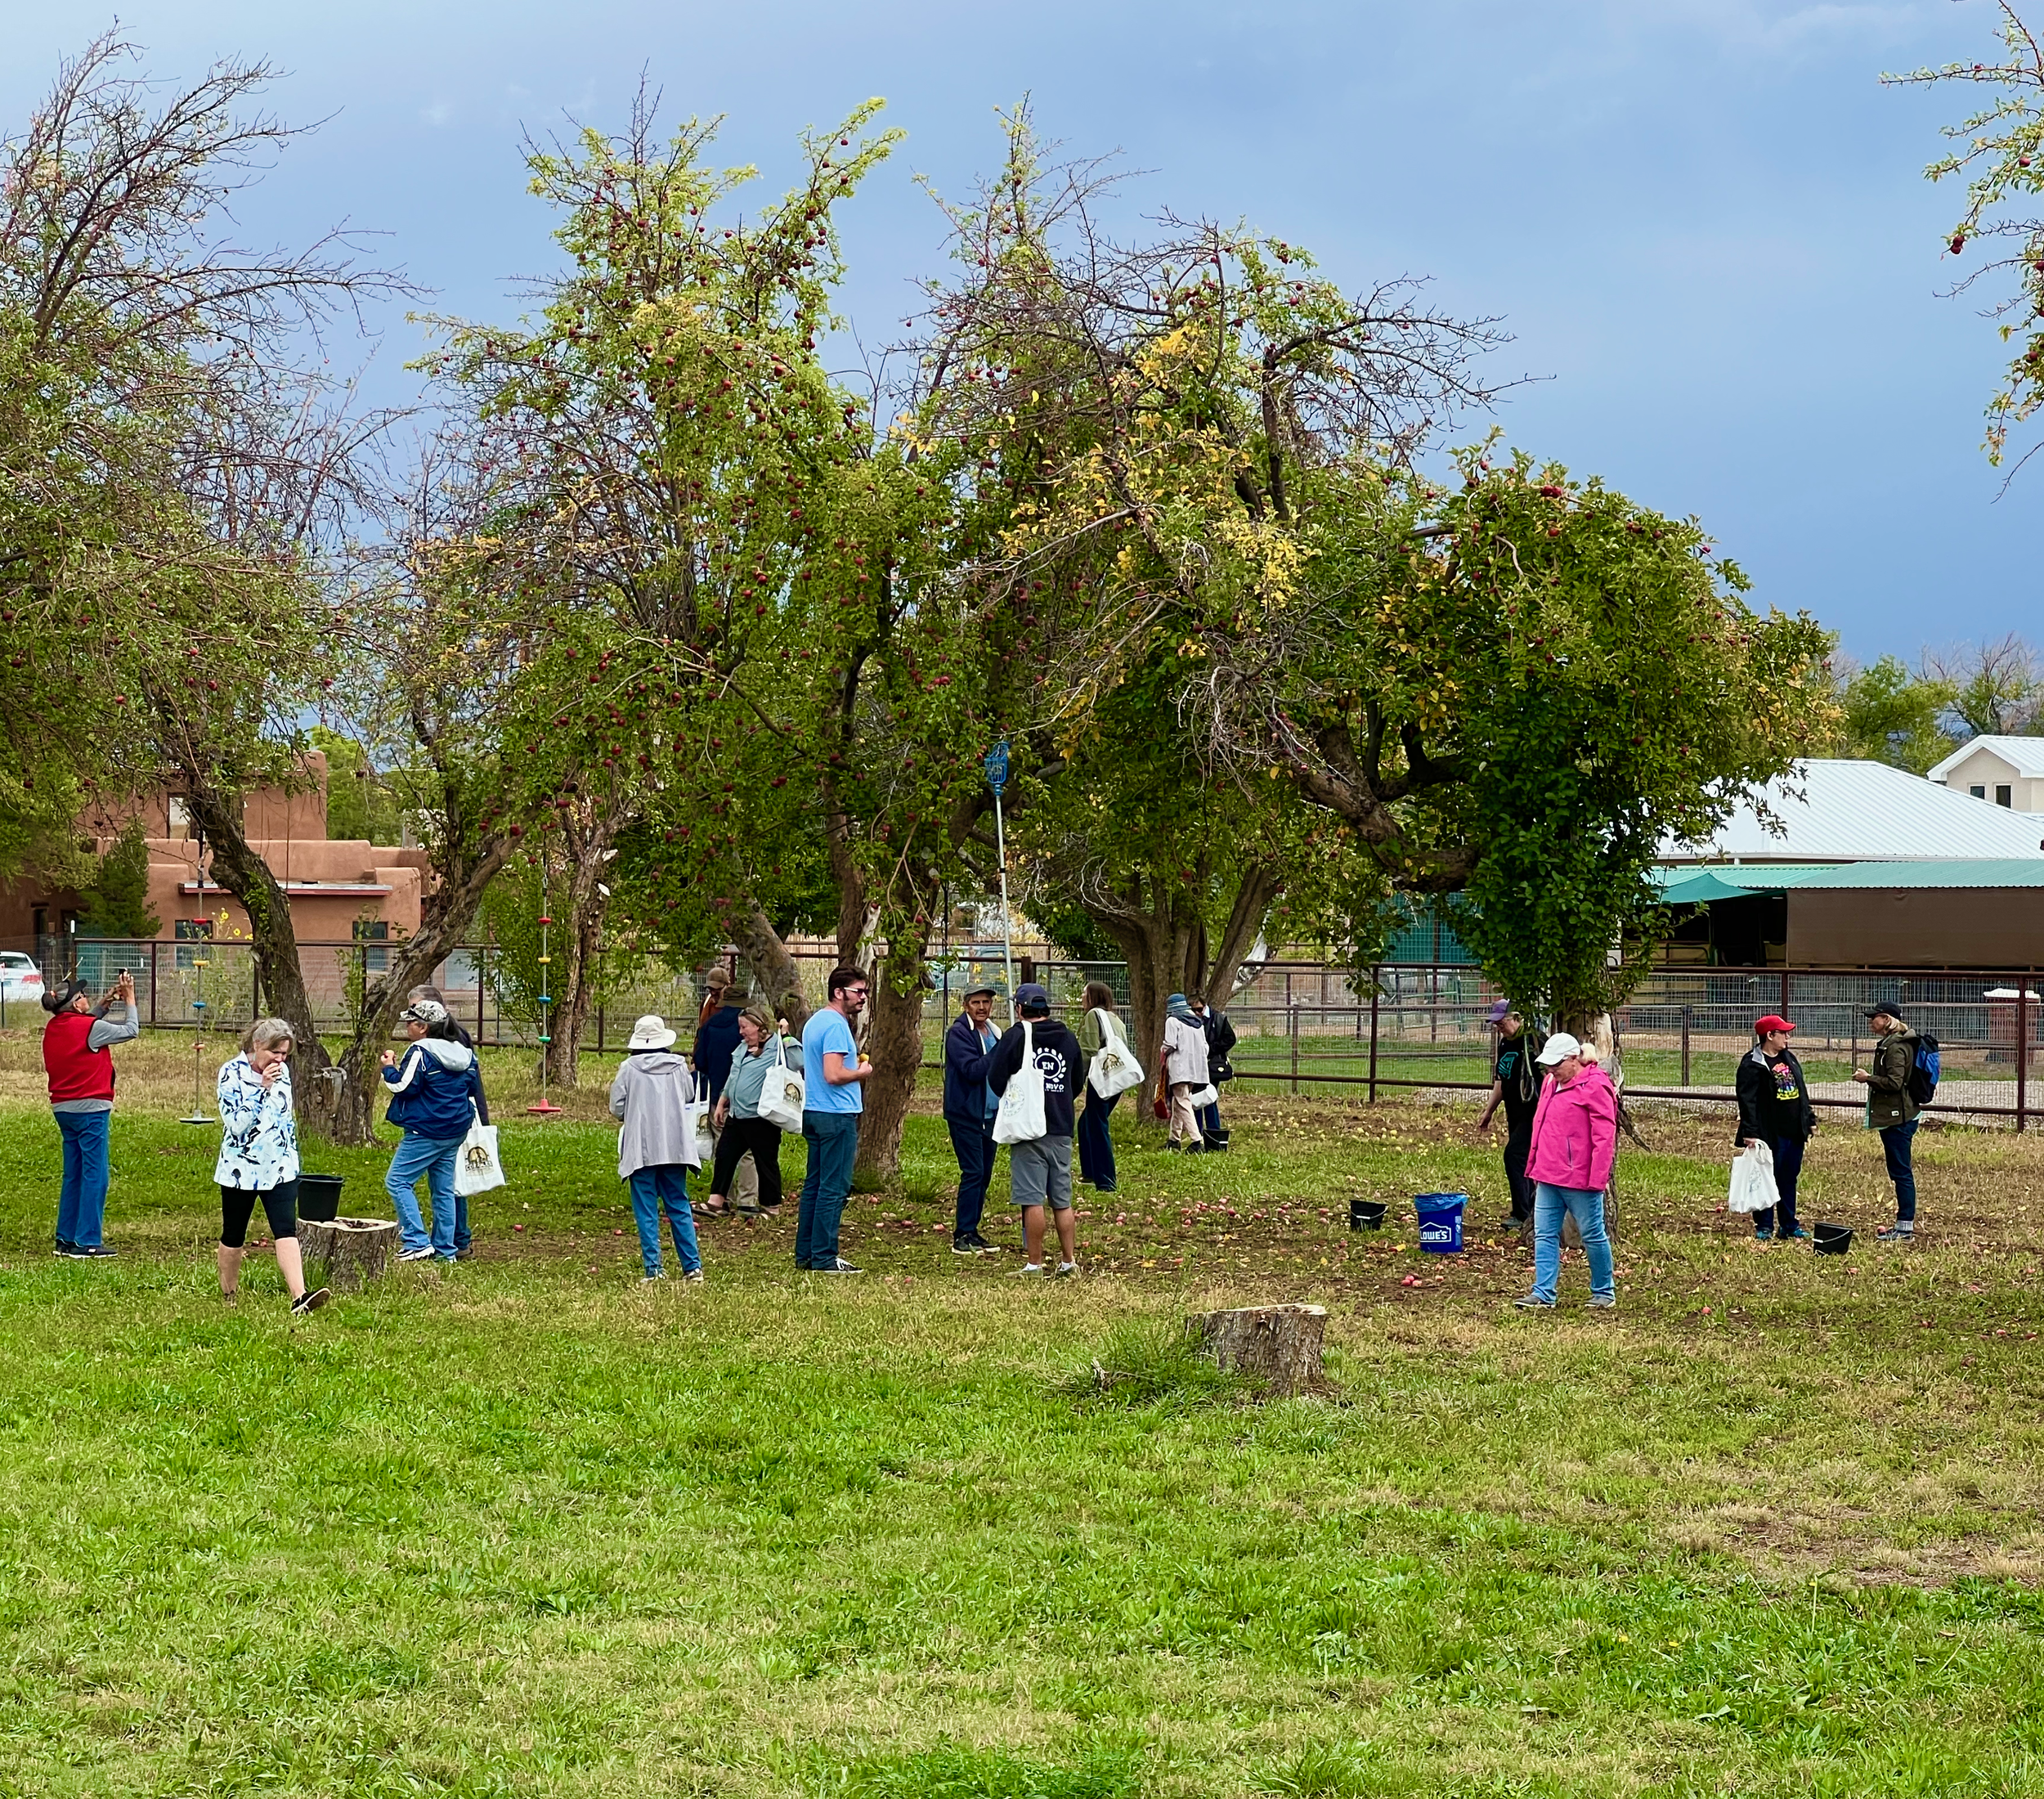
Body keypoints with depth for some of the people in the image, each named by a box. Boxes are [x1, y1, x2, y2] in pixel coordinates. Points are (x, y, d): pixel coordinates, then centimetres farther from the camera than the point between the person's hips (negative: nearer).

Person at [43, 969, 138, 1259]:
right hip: (90, 1108, -8)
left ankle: (66, 1238, 17)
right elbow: (131, 1031, -4)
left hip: (63, 1109, 8)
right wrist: (129, 998, 8)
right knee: (95, 1175, -3)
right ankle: (87, 1243, -3)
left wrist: (107, 1003, 18)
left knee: (73, 1175, 15)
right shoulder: (90, 1027, -15)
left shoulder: (53, 1028, 6)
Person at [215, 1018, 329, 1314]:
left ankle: (299, 1298, -26)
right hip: (240, 1169, -3)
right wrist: (262, 1088, -25)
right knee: (234, 1237, 10)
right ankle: (228, 1295, 30)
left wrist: (292, 1159, 20)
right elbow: (236, 1122, -20)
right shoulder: (232, 1073, -10)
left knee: (286, 1231, -13)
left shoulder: (283, 1071, 7)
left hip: (280, 1168, 3)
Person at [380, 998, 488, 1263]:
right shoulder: (464, 1053, 10)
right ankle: (445, 1249, 13)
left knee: (397, 1181, -3)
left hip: (425, 1132, -8)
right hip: (456, 1132, 8)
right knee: (444, 1189, 13)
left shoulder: (421, 1052, -14)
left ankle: (417, 1242, -12)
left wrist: (389, 1068, 0)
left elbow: (404, 1086, -15)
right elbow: (475, 1091, 17)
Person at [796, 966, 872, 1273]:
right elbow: (833, 1075, -23)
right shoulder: (836, 1026, -15)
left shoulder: (815, 1021, 16)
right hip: (837, 1115, -10)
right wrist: (862, 1073, -6)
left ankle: (805, 1254, 16)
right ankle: (824, 1258, -6)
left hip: (813, 1113, 10)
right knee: (833, 1188, -6)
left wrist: (854, 1066, 17)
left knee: (814, 1185, 13)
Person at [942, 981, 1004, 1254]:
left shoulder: (994, 1033, 14)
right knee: (973, 1173, -10)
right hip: (965, 1115, -7)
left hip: (989, 1115, 8)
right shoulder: (959, 1033, -10)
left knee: (983, 1175, 8)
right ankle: (962, 1237, -7)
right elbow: (973, 1070, -20)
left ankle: (971, 1232, 15)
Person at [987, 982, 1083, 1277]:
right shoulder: (1068, 1037, 10)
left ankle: (1034, 1263, -5)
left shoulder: (1015, 1036, -7)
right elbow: (1077, 1083, 19)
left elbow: (995, 1079, -6)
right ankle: (1069, 1261, 10)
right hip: (1062, 1130, 5)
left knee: (1032, 1199, -4)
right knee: (1062, 1201, 10)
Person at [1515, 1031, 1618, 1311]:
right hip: (1548, 1178, 8)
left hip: (1580, 1180, -8)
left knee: (1593, 1235, 5)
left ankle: (1604, 1292, 18)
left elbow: (1604, 1137, -17)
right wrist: (1534, 1166, 20)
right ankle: (1543, 1294, 5)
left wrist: (1598, 1178, -20)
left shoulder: (1595, 1086, -14)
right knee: (1545, 1235, 4)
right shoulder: (1552, 1083, 13)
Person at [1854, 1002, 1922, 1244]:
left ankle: (1906, 1228, -4)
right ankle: (1903, 1224, 21)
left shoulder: (1895, 1047, -16)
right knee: (1899, 1172, 15)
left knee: (1901, 1171, -7)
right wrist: (1870, 1078, 13)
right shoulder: (1890, 1043, 16)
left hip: (1898, 1119, -11)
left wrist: (1868, 1078, -12)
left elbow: (1894, 1082, -23)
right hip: (1896, 1117, 11)